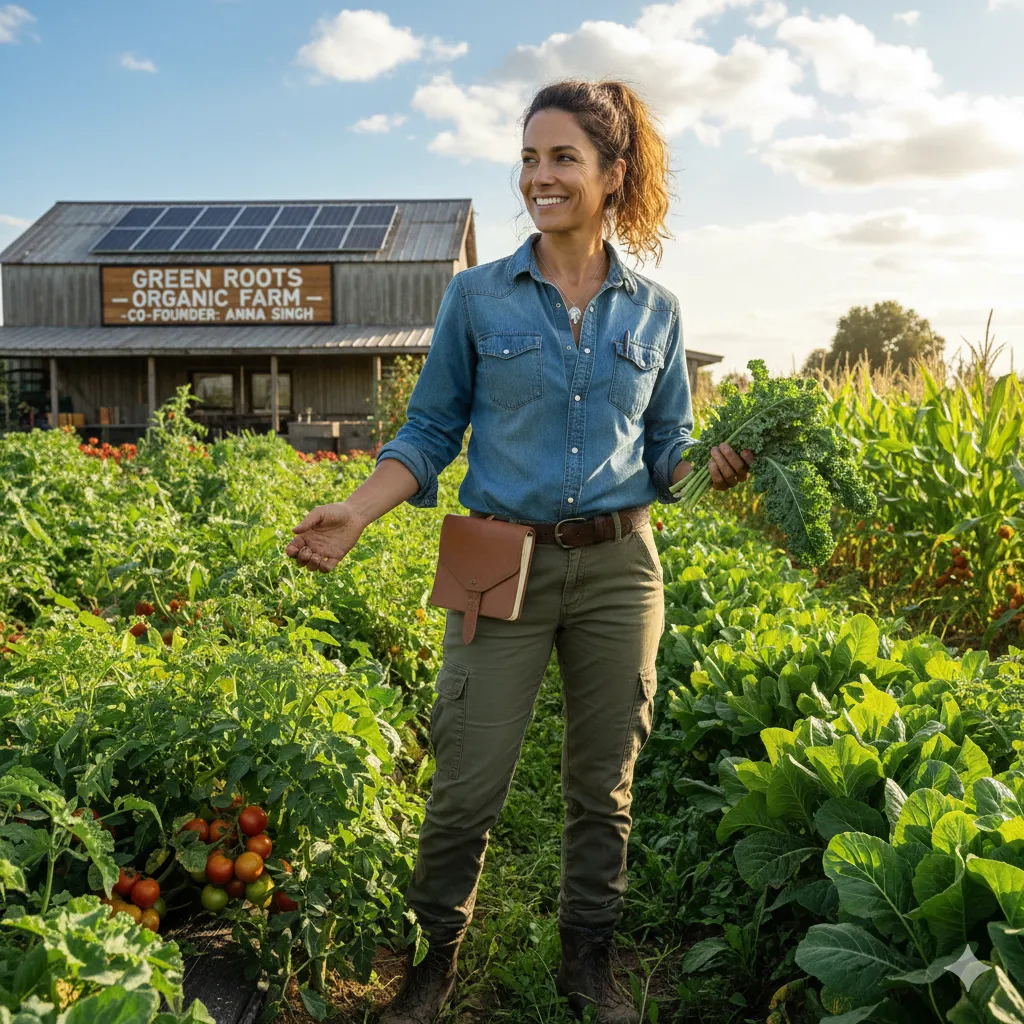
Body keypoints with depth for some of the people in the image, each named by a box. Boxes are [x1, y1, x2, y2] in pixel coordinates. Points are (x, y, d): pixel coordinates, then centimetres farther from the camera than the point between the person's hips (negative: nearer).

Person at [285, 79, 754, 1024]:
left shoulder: (655, 312, 6)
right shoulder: (476, 296, 1)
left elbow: (667, 449, 12)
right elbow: (431, 431, 3)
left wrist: (719, 464, -9)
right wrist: (356, 512, -11)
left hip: (620, 568, 2)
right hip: (504, 566, -1)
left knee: (605, 784, 12)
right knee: (468, 785, 1)